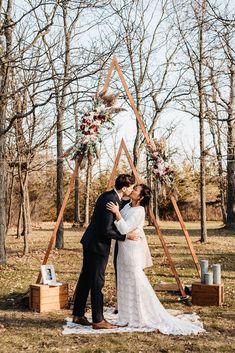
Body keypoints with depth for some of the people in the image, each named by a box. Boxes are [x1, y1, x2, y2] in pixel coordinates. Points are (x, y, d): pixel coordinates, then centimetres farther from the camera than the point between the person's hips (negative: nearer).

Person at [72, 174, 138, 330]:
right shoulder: (111, 201, -21)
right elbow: (106, 230, -22)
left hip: (90, 242, 10)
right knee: (97, 282, -2)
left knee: (85, 279, 15)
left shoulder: (108, 196, 9)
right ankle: (98, 320, 6)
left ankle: (78, 315, 25)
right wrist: (126, 236, -15)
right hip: (98, 245, -10)